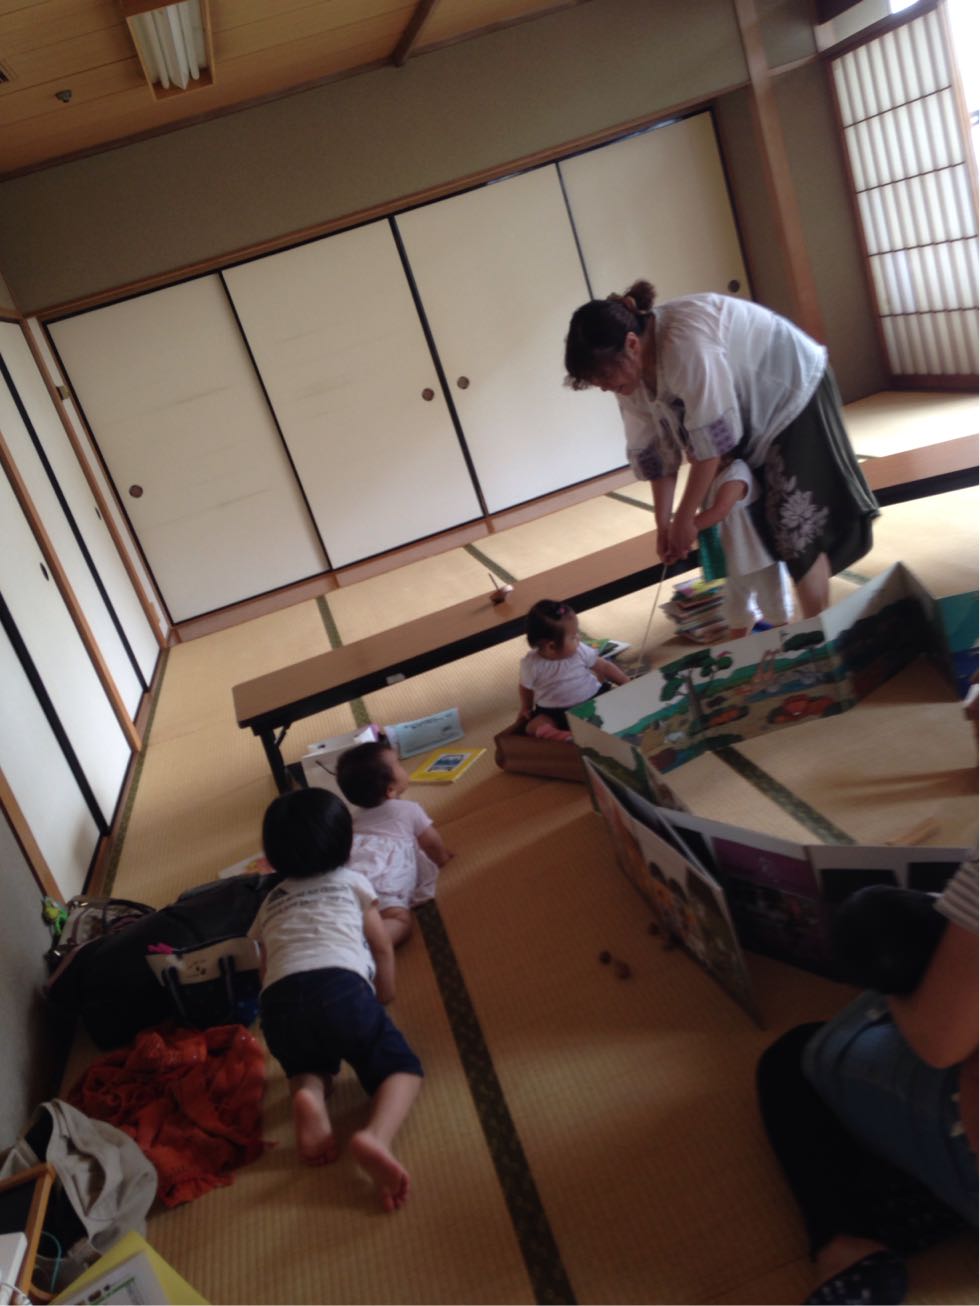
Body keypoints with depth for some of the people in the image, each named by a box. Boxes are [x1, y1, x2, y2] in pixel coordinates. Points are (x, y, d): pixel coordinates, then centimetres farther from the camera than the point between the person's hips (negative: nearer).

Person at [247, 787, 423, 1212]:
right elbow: (382, 947, 24)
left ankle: (309, 1095, -6)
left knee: (308, 1067, 32)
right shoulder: (352, 881, 24)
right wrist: (382, 998, 40)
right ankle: (376, 1136, -23)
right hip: (341, 987, -3)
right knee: (403, 1069, 10)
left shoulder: (269, 903, 31)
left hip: (278, 1001, 3)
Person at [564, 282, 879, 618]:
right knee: (753, 529, 8)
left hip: (793, 391, -7)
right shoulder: (634, 366, -12)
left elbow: (711, 439, -33)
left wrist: (684, 518, -26)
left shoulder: (685, 341, -38)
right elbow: (653, 450, -6)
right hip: (750, 413, 8)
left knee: (796, 527, -8)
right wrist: (663, 524, -7)